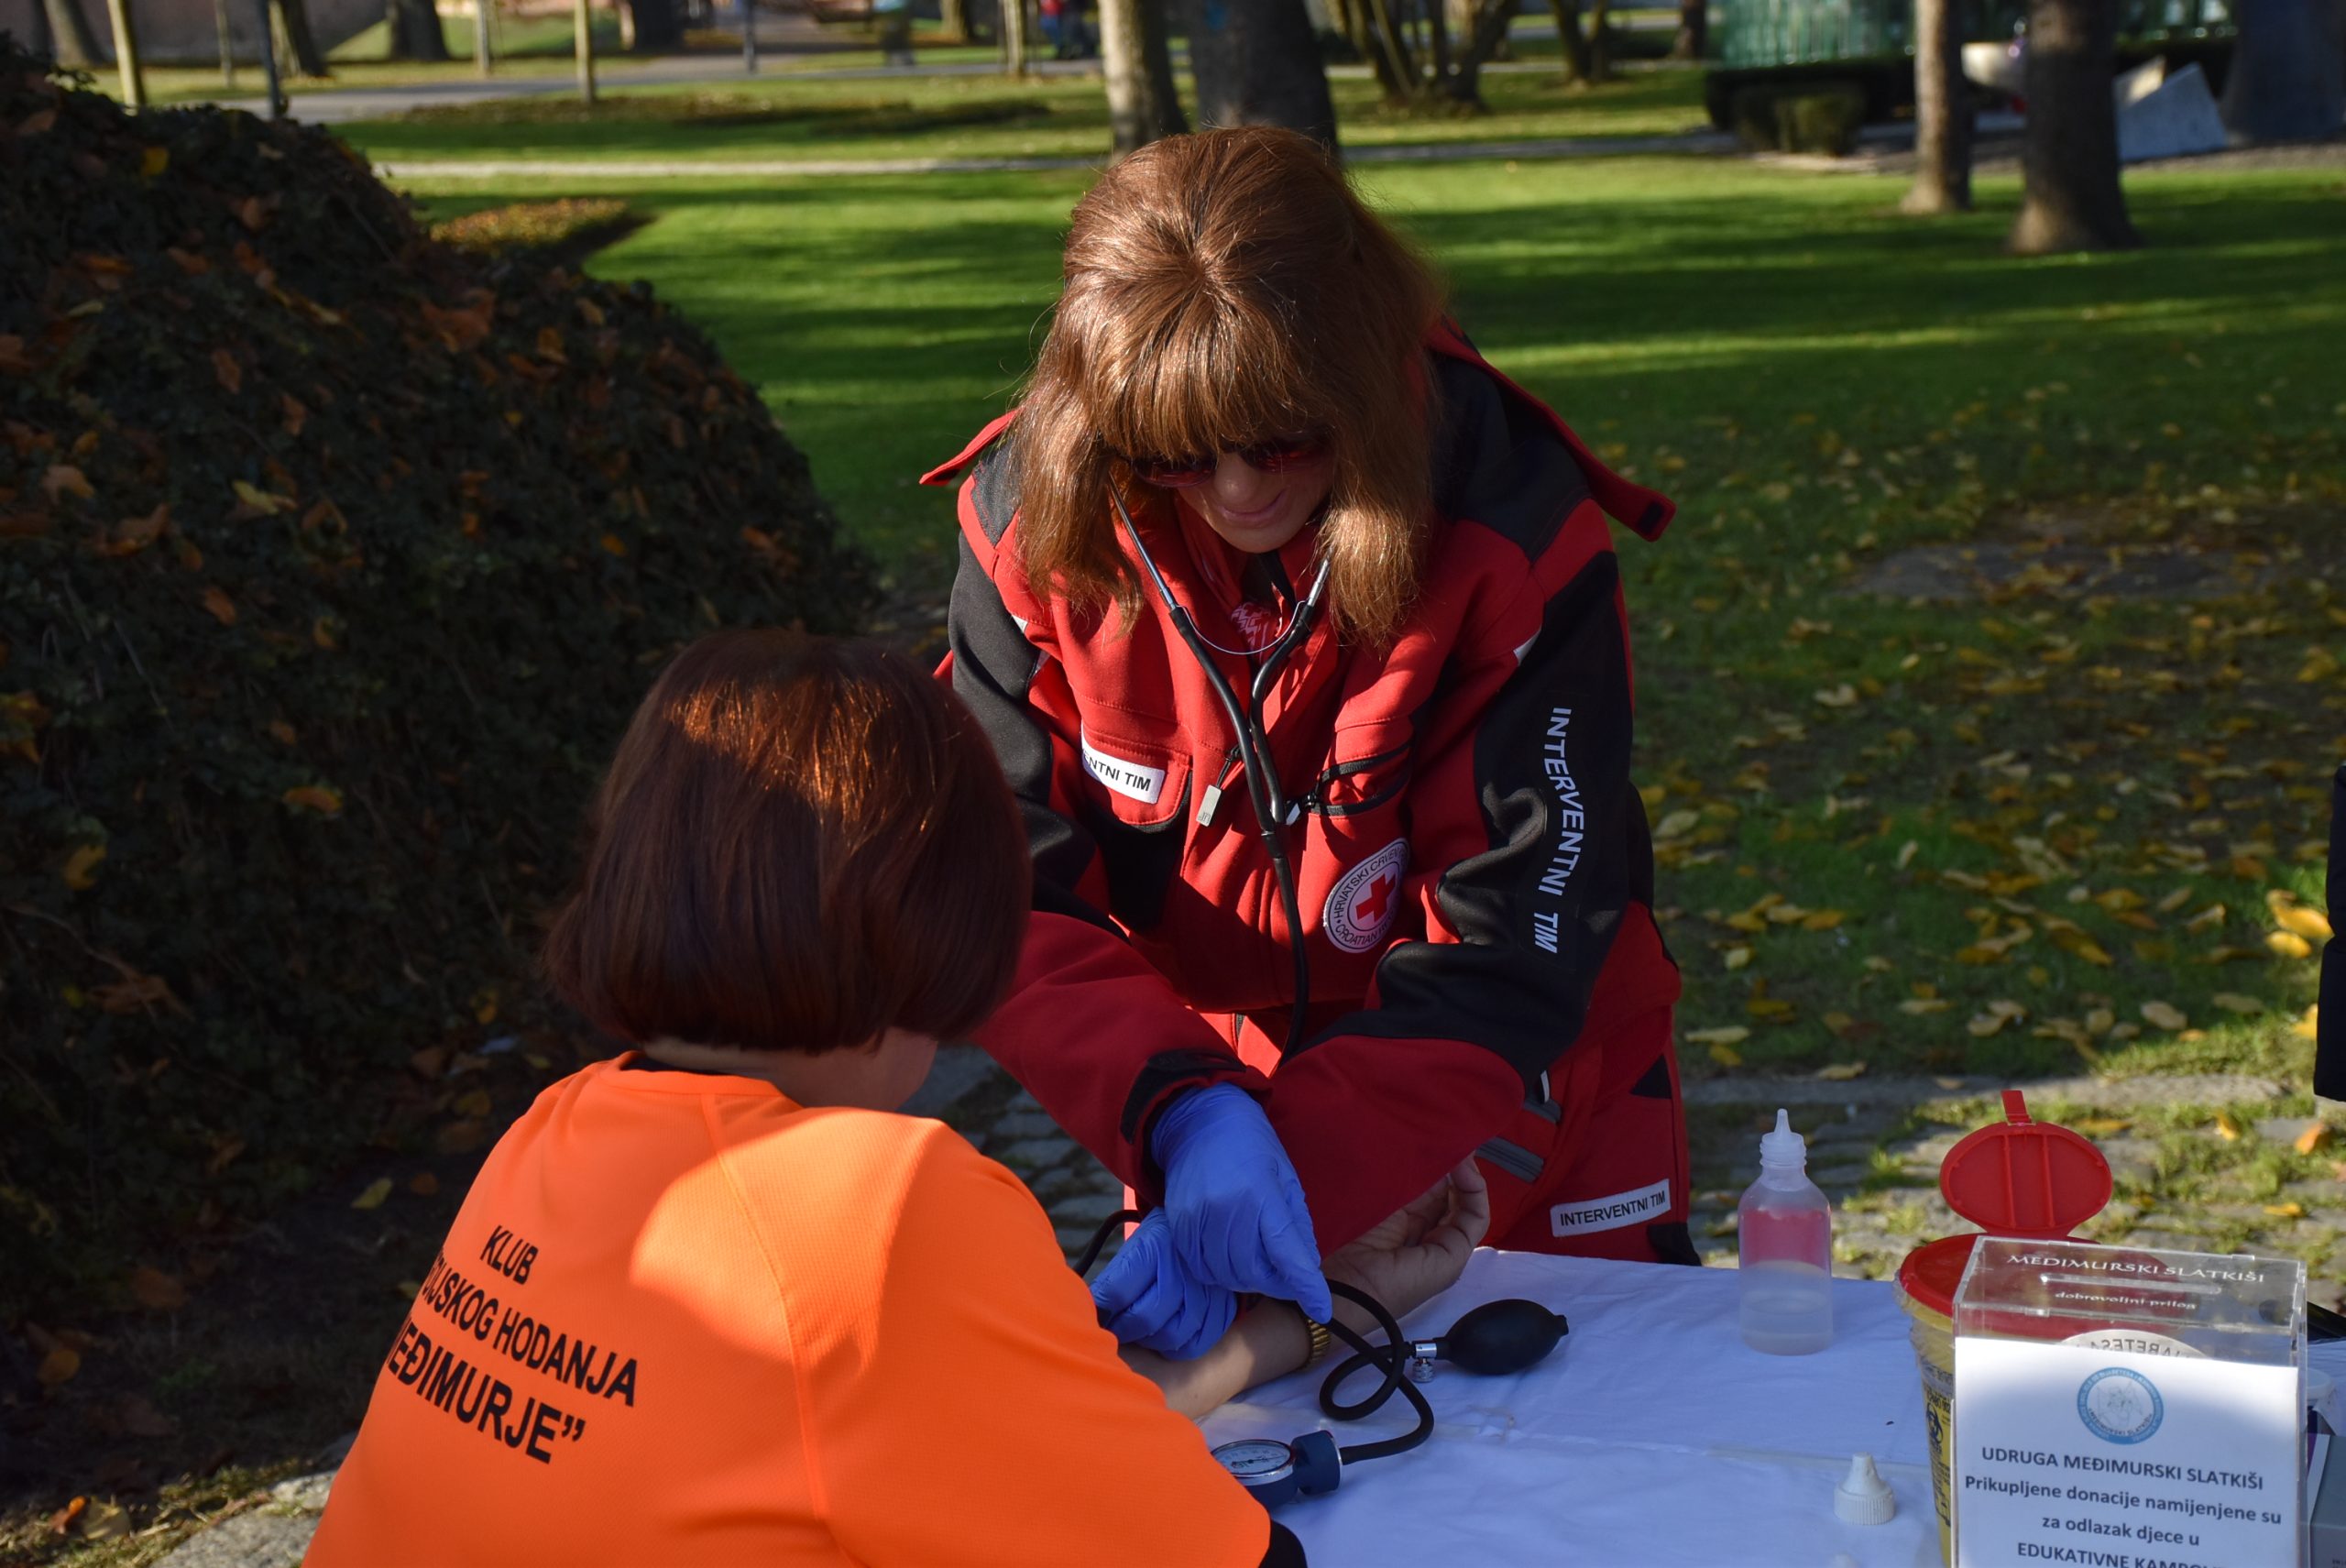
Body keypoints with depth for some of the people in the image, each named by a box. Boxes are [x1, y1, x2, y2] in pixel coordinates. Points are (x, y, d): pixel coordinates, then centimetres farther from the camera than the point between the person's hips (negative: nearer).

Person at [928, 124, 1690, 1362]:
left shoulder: (1516, 542, -25)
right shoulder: (1034, 520, -18)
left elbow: (1510, 953, -25)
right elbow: (1009, 899, -19)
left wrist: (1301, 1173, -38)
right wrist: (1186, 1118, -37)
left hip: (1517, 1141, -1)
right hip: (1206, 1107, 2)